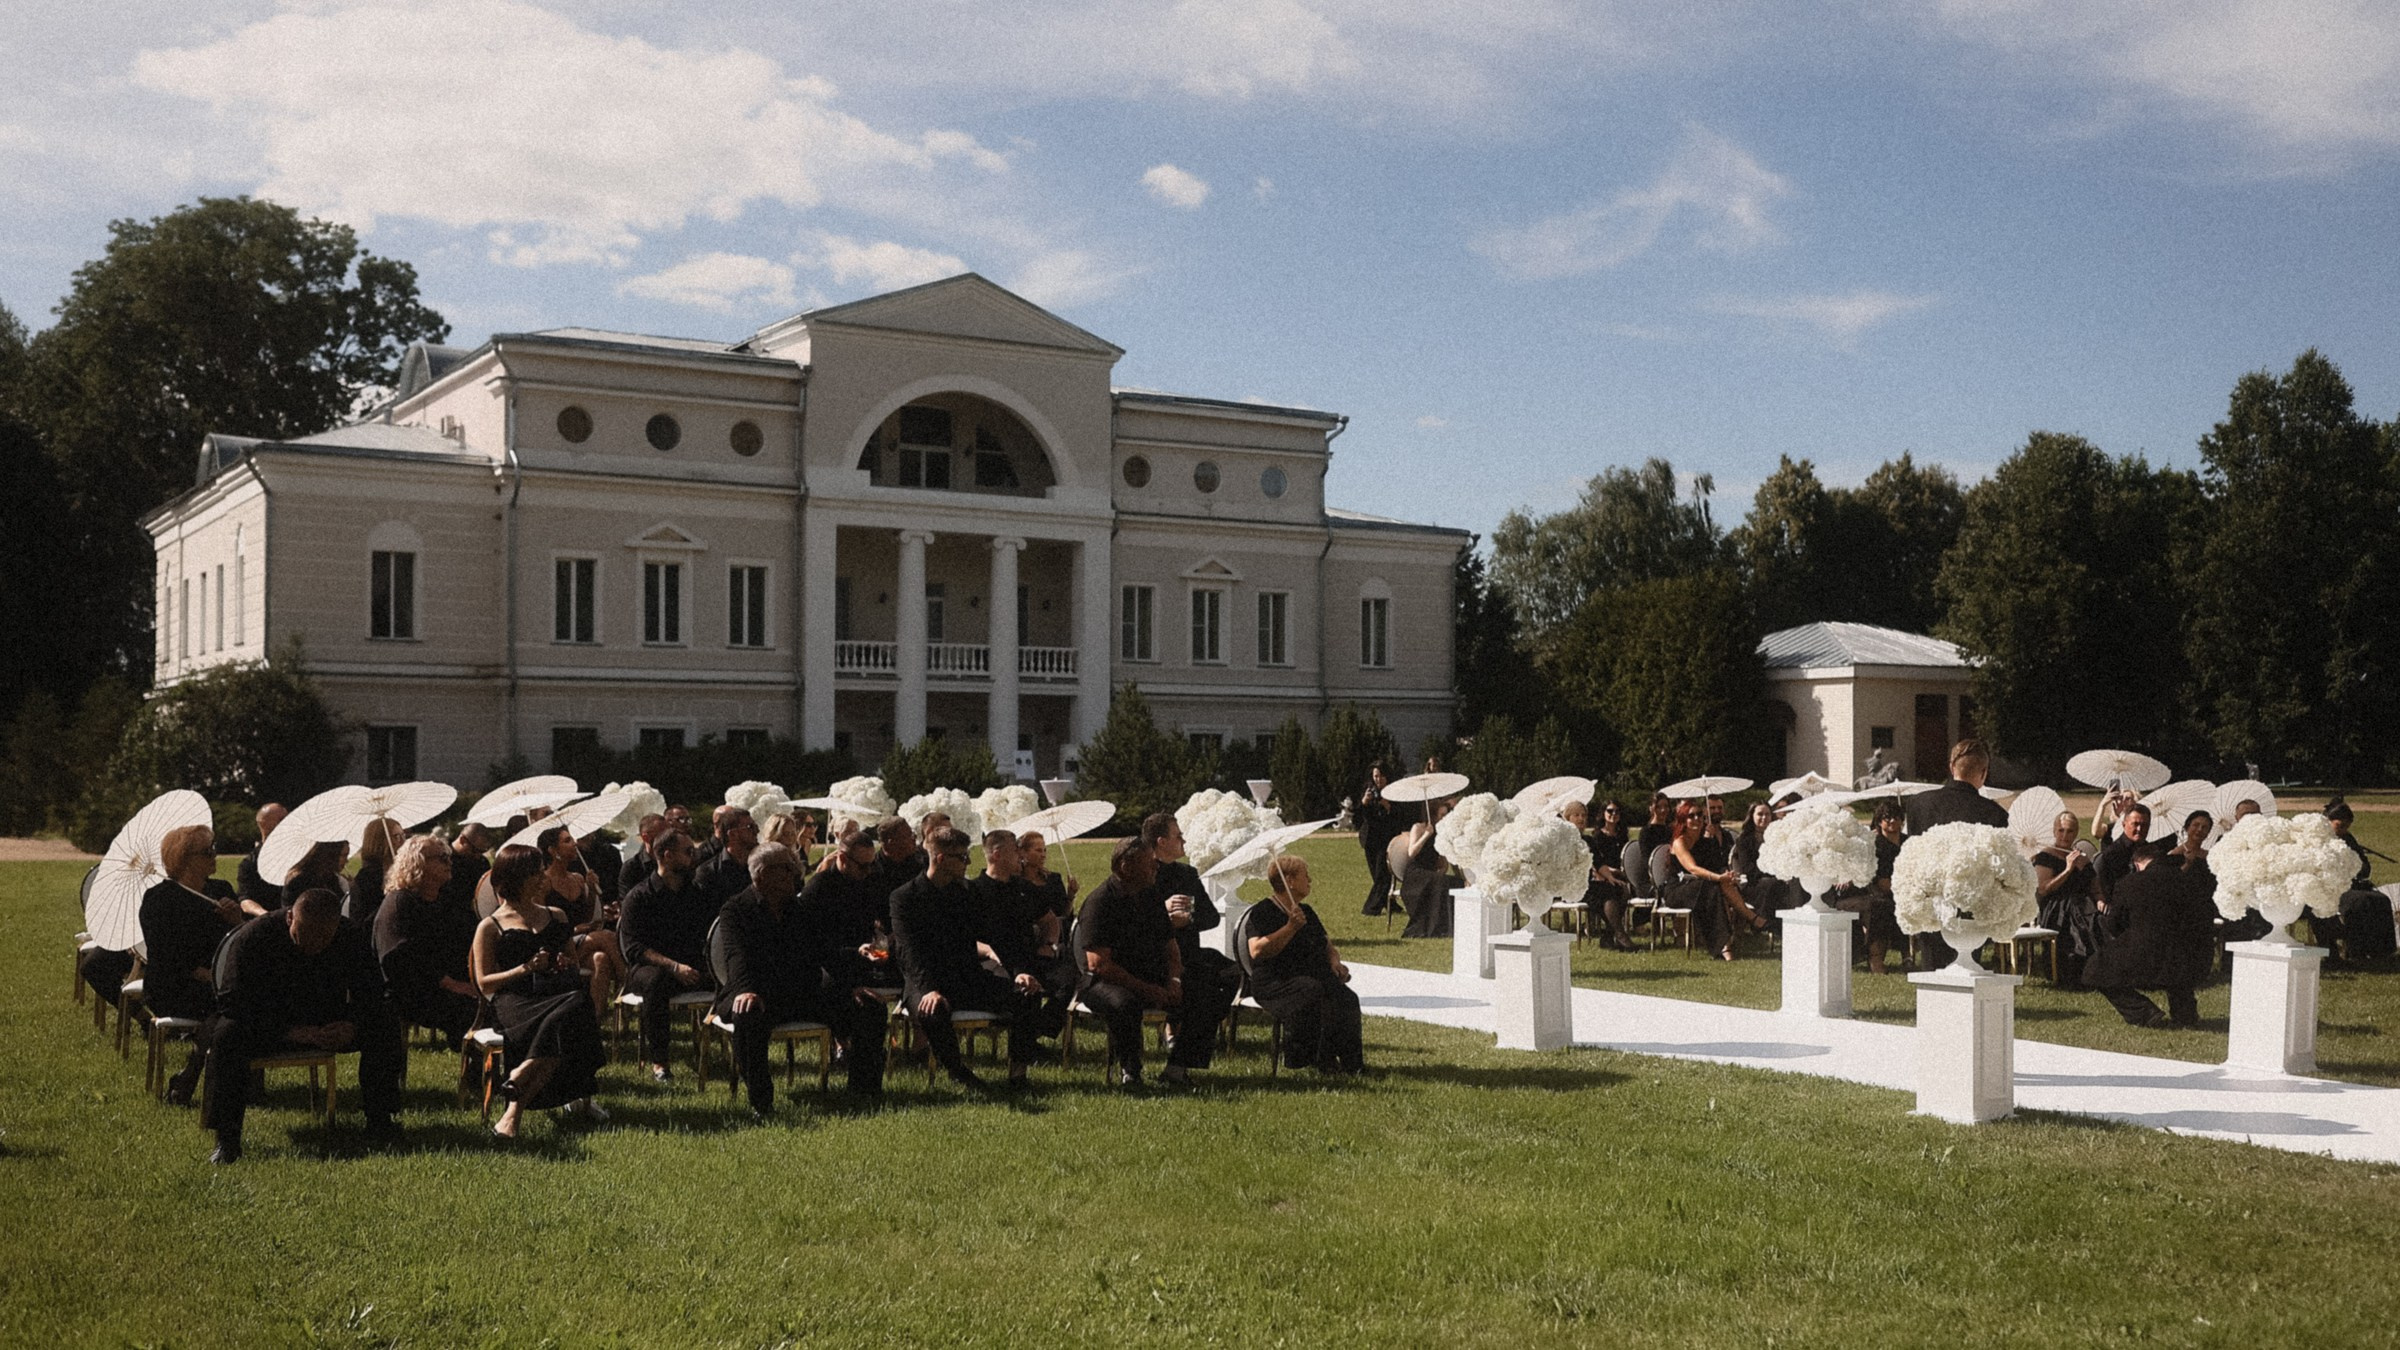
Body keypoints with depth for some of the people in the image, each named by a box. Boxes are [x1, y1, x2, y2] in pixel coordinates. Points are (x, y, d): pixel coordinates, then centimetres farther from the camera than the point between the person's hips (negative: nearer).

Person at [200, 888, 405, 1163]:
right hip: (264, 1026, -3)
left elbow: (371, 996, -5)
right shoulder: (251, 938, -21)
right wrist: (294, 1033, -34)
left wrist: (351, 1026, -29)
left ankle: (379, 1121, -8)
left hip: (326, 1024, 3)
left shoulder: (350, 940, -11)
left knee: (386, 1027, -21)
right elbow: (232, 1003, -24)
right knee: (227, 1035, -36)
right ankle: (227, 1139, -26)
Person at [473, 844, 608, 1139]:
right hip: (514, 1001, -4)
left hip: (559, 991, 4)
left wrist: (567, 965, 7)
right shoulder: (490, 928, 12)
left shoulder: (555, 915, 27)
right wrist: (525, 969, -11)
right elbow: (484, 983, 4)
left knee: (579, 1003, -36)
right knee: (564, 1022, -38)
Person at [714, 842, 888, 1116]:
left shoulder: (805, 910, 17)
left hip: (805, 994, 5)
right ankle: (760, 1102, -28)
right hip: (758, 995, -5)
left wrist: (854, 985, -9)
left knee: (869, 1007, -12)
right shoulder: (735, 911, 2)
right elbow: (736, 955, -15)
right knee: (748, 1016, -41)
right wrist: (746, 990, -36)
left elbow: (831, 953, 10)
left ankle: (864, 1089, 0)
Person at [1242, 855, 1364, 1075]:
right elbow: (1257, 951, -16)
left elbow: (1327, 944, 34)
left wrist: (1334, 961, 11)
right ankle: (1301, 1058, -29)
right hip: (1275, 981, -6)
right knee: (1311, 991, -38)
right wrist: (1291, 928, -19)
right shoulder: (1261, 913, 0)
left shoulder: (1306, 912, 25)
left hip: (1316, 976, 6)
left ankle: (1350, 1061, -25)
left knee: (1346, 998, -26)